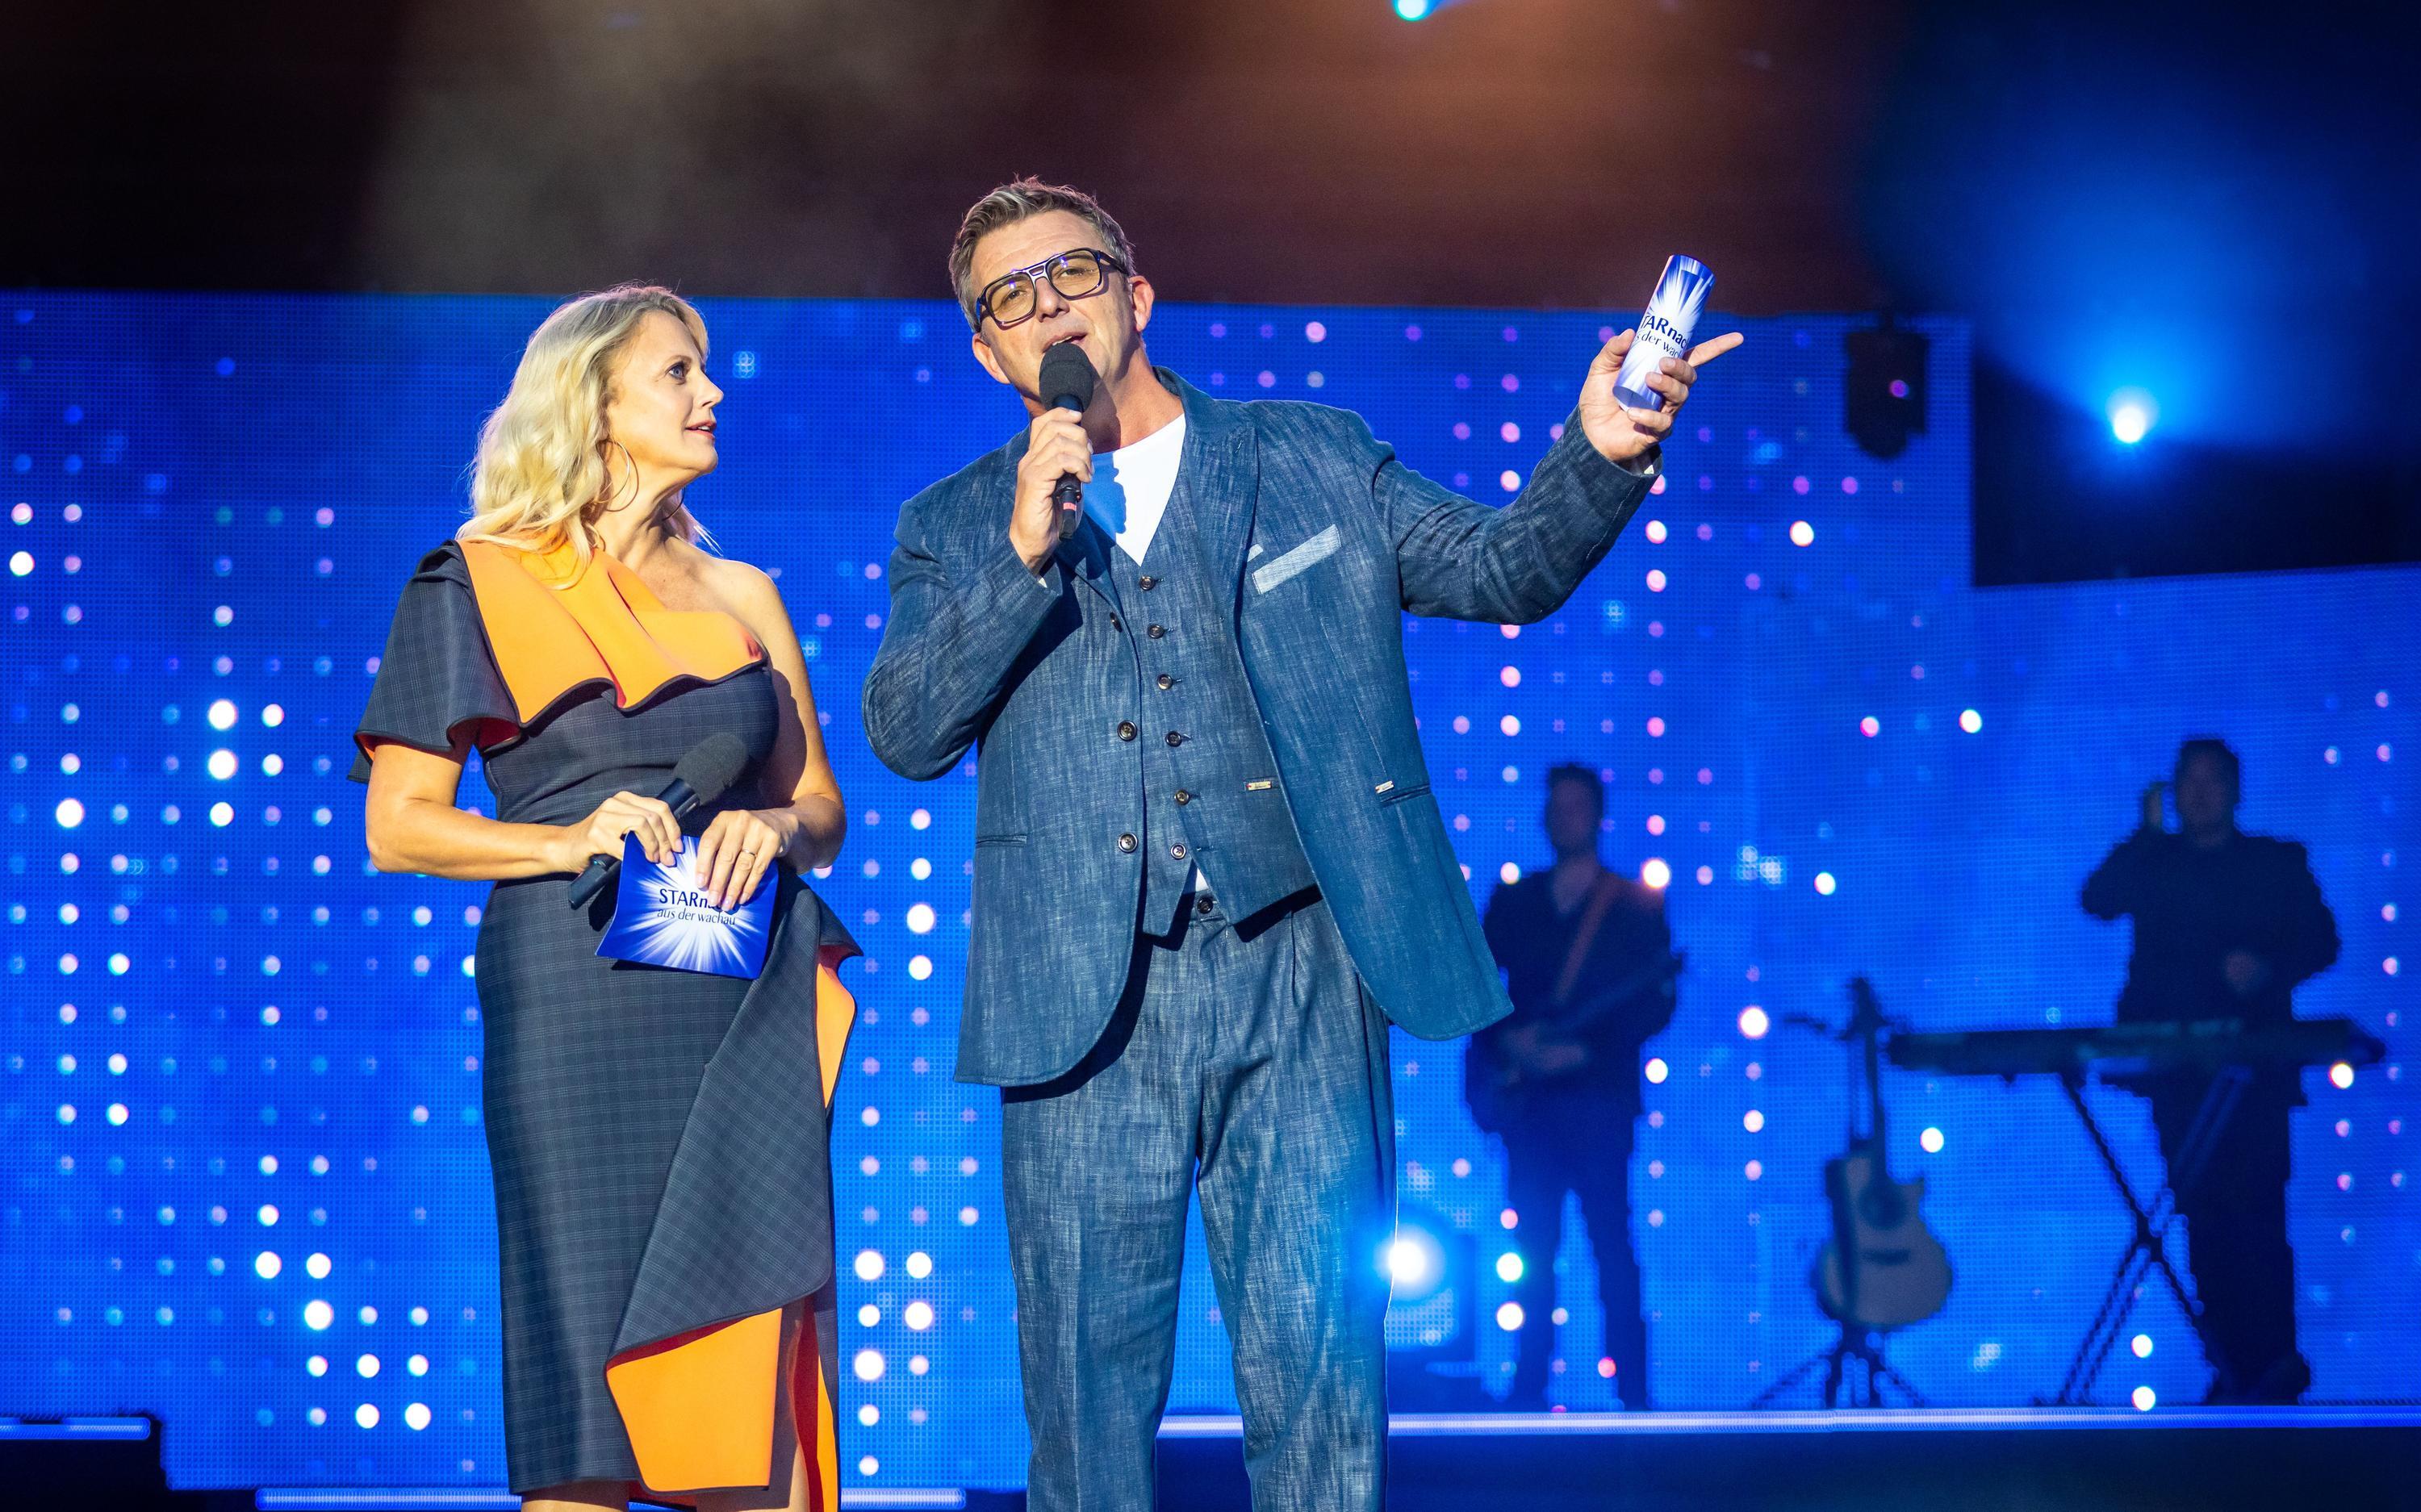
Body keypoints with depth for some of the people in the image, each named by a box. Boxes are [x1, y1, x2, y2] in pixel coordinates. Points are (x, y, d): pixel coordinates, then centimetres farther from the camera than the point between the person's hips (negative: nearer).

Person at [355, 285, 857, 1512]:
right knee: (591, 1377, -8)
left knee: (756, 1384, -4)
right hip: (577, 1000, -3)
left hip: (748, 1015, 4)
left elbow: (822, 805, 18)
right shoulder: (481, 585, 6)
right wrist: (571, 840, -14)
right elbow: (398, 827, 1)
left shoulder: (739, 595, 18)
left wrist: (777, 826, -5)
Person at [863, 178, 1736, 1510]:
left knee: (1319, 1372, -1)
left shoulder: (1317, 462, 13)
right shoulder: (955, 530, 12)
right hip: (1086, 1000, 1)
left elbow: (1498, 568, 8)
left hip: (1295, 968, -1)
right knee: (1085, 1379, 3)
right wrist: (1026, 553, -12)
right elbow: (905, 734, -1)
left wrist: (1597, 456, -10)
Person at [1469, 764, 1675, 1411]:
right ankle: (1529, 1387, 4)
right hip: (1528, 1095, 3)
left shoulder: (1636, 904, 5)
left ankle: (1632, 1391, -7)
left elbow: (1656, 1005, -3)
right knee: (1532, 1247, 1)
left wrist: (1583, 1048, -14)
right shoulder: (1512, 900, 15)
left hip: (1597, 1094, -3)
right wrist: (1507, 1038, -8)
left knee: (1612, 1246, -8)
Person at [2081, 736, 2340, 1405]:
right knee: (2203, 1210, -3)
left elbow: (2320, 941, 4)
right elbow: (2099, 902, -1)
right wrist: (2147, 832, -4)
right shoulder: (2153, 862, 16)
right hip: (2177, 1061, 2)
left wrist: (2269, 970, -15)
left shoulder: (2277, 865, 12)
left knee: (2253, 1210, -13)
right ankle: (2232, 1361, 1)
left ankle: (2274, 1362, -9)